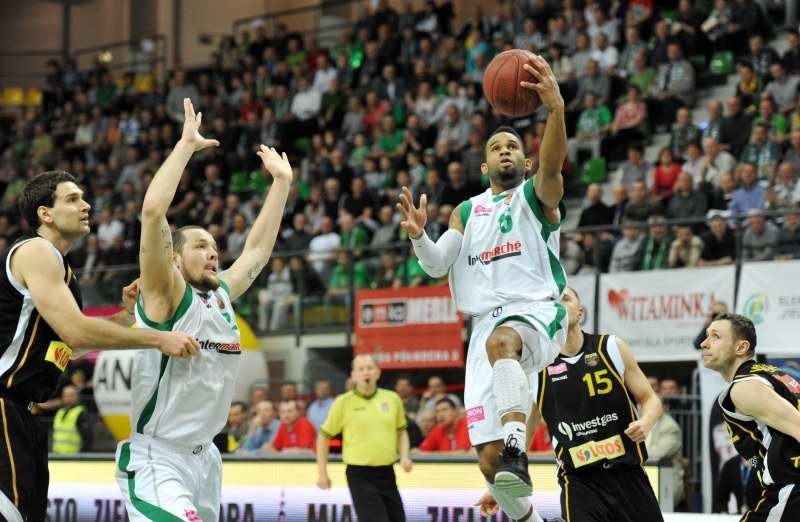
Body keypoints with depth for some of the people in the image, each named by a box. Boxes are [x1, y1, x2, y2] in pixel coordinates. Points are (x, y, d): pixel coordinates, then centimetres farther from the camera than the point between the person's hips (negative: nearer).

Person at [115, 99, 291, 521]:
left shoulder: (222, 297, 11)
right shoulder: (164, 296, -9)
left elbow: (258, 249, 24)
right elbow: (152, 212, -21)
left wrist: (281, 181, 21)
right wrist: (186, 145, -19)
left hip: (203, 455, 9)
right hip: (156, 458, -9)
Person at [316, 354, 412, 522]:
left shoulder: (392, 399, 6)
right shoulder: (344, 402, -4)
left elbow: (401, 431, 21)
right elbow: (324, 436, 4)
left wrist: (404, 457, 4)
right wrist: (322, 473, 2)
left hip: (387, 473, 5)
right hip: (360, 475, -4)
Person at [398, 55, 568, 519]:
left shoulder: (536, 196, 8)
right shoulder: (467, 212, 21)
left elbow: (553, 165, -15)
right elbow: (437, 264, 9)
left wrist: (556, 109, -33)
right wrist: (418, 236, -14)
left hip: (538, 311, -5)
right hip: (488, 325, 5)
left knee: (501, 341, -43)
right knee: (489, 459, -4)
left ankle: (517, 449, -54)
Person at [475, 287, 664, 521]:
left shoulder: (612, 348, 1)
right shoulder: (535, 367, 1)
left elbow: (650, 399, 6)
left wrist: (646, 422, -17)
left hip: (628, 475, 2)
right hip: (579, 483, -1)